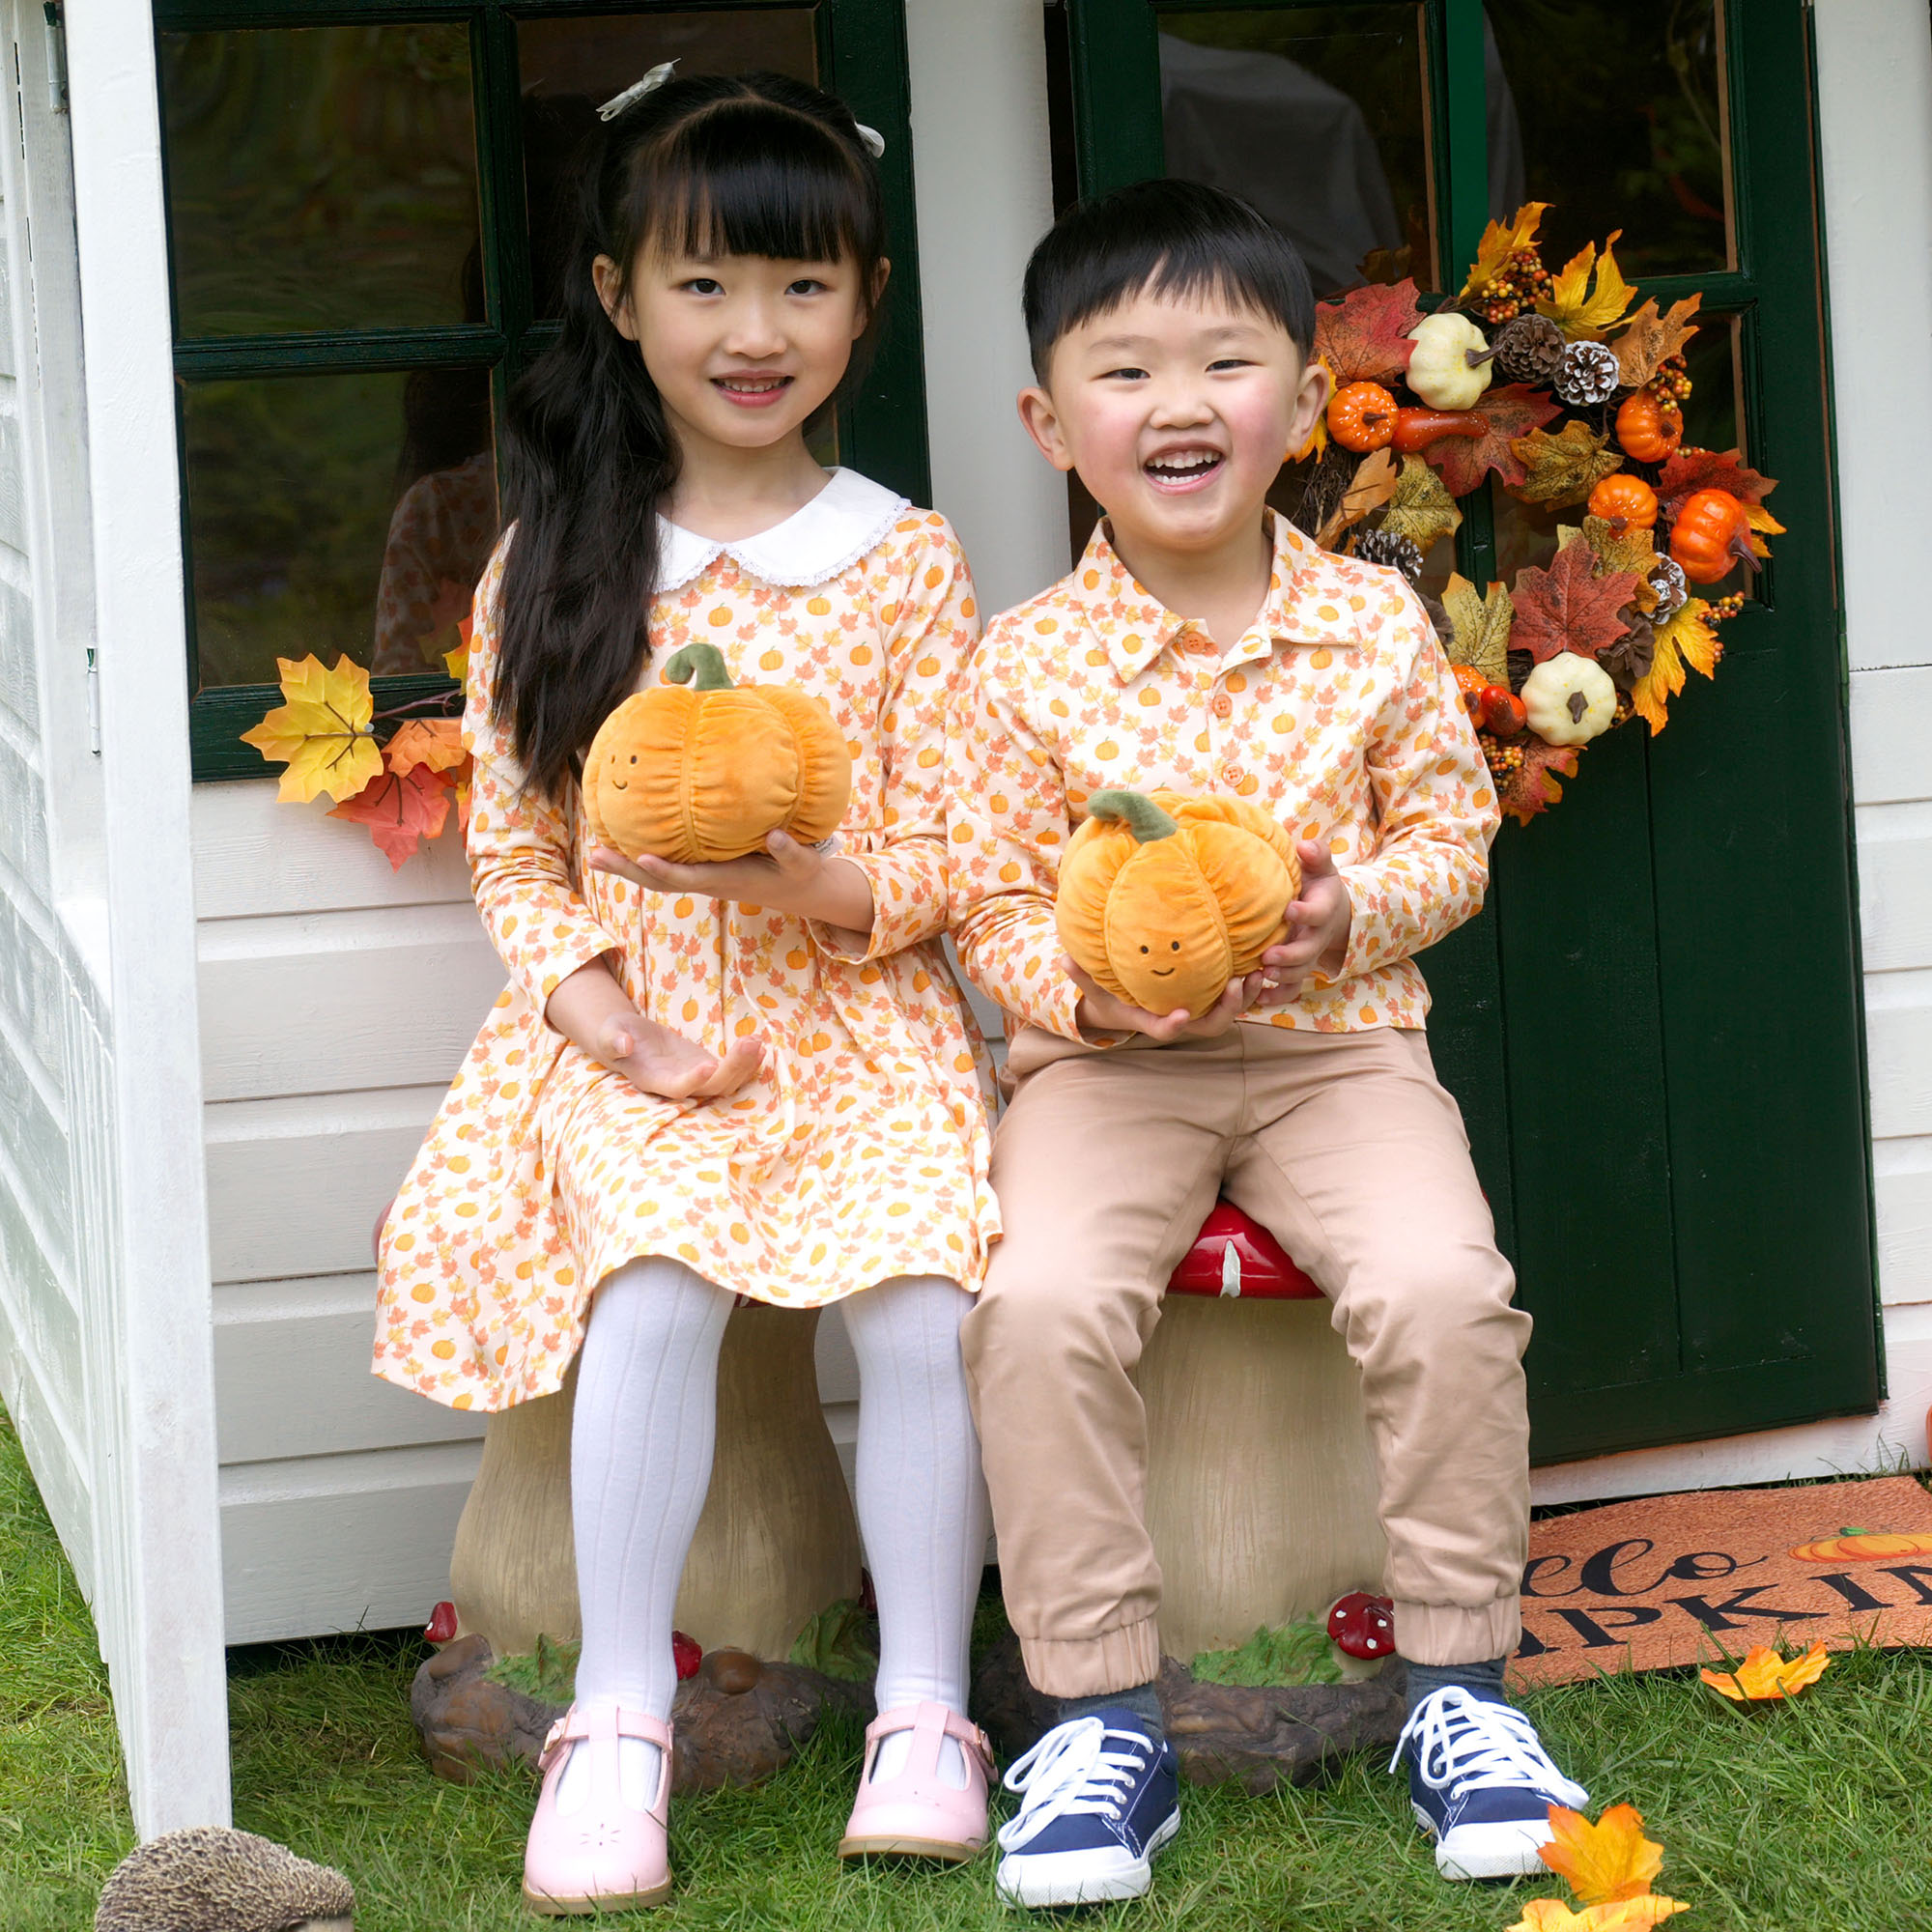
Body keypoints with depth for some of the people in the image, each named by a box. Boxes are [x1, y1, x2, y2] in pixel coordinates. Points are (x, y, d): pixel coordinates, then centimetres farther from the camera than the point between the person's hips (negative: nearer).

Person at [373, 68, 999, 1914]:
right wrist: (592, 1005, -9)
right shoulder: (554, 565, 6)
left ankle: (923, 1709, -9)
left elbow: (945, 856, 2)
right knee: (655, 1284, -28)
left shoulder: (900, 561, 4)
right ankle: (618, 1721, -18)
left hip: (857, 1015, 0)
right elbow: (510, 845, 8)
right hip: (634, 1033, 0)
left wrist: (817, 884, -19)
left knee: (921, 1299, -25)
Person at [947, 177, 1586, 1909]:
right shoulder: (1028, 664, -2)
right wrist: (1088, 986, -19)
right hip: (1104, 1063, -1)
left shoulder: (1375, 626, 2)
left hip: (1338, 1041, 1)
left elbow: (1452, 839, 7)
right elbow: (994, 909, 1)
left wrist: (1354, 907, -13)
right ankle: (1104, 1720, -14)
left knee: (1440, 1284, -26)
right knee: (1041, 1301, -28)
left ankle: (1463, 1686, -7)